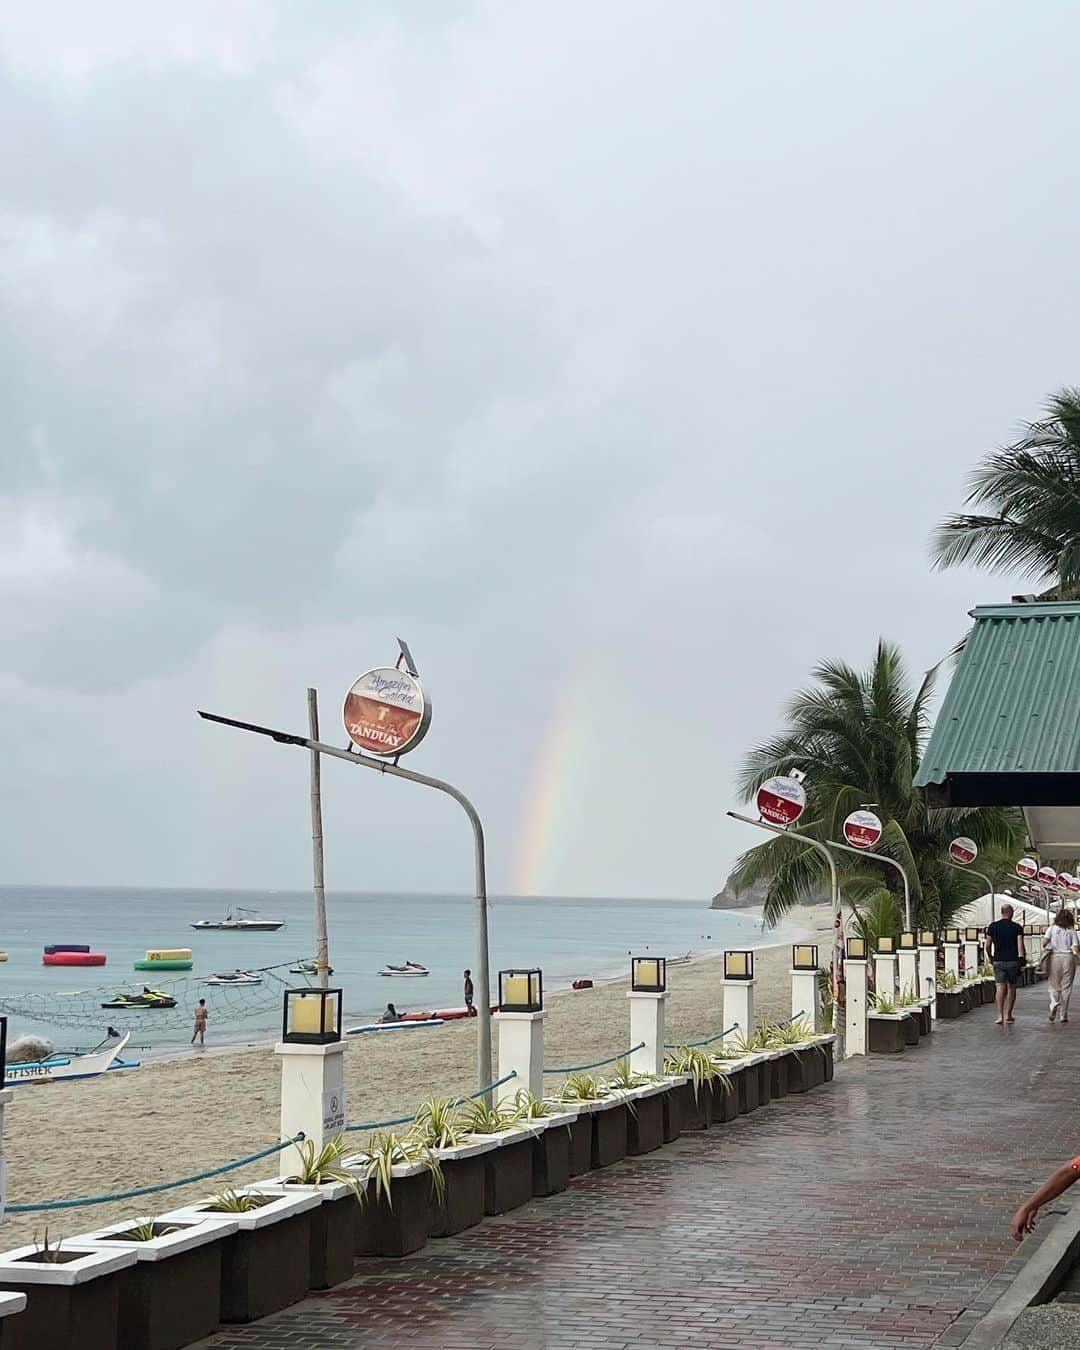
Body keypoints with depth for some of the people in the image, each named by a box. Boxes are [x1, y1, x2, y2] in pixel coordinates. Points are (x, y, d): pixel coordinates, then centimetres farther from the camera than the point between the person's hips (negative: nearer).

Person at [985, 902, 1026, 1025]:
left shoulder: (993, 927, 4)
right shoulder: (1017, 927, -2)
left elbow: (988, 946, 6)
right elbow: (1020, 944, -12)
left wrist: (990, 958, 20)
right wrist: (1022, 958, -13)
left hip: (998, 961, 1)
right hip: (1013, 960, -1)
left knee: (1000, 988, -4)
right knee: (1011, 988, 13)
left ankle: (1000, 1016, -14)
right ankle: (1008, 1015, 16)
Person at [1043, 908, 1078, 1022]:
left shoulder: (1052, 928, 2)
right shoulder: (1072, 930, 2)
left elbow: (1045, 941, -9)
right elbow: (1075, 947, -6)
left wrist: (1044, 948, 9)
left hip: (1055, 957, 0)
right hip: (1068, 957, 0)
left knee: (1054, 986, 10)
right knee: (1066, 987, 7)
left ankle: (1054, 1004, -18)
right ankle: (1064, 1015, 8)